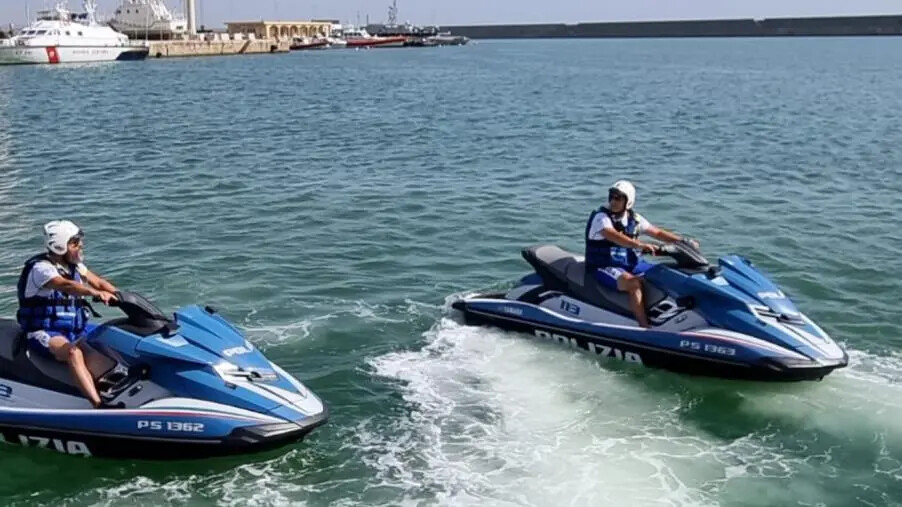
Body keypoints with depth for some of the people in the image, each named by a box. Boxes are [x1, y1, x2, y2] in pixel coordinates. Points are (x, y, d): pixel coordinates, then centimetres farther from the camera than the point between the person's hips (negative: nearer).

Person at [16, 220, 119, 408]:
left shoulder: (74, 266, 11)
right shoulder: (41, 268, -15)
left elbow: (99, 282, 6)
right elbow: (66, 285, -33)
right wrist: (97, 293, -50)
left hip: (74, 331, 9)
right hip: (44, 333, -9)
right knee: (74, 352, -35)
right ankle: (99, 406, -48)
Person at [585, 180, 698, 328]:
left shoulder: (633, 218, 7)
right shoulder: (601, 217, -14)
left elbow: (657, 233, 12)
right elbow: (614, 236, -34)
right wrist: (640, 245, -48)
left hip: (630, 264, 8)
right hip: (604, 266, -8)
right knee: (634, 284, -33)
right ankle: (645, 328, -33)